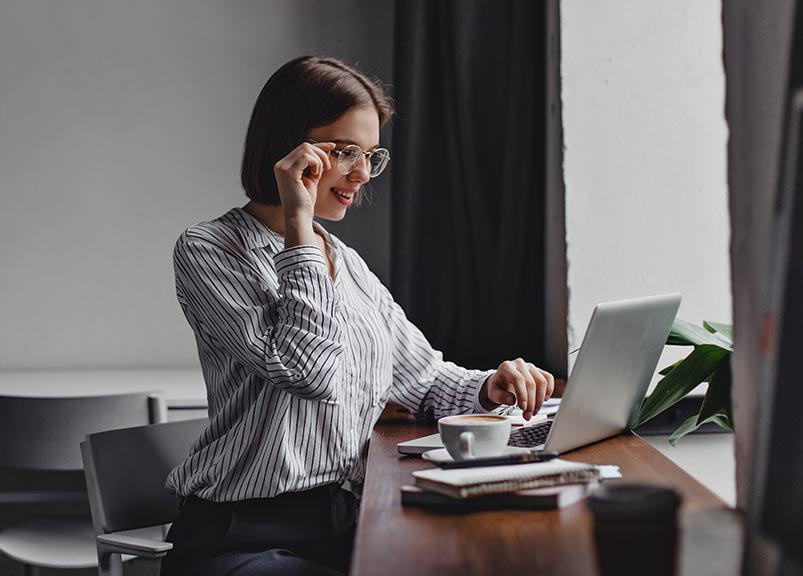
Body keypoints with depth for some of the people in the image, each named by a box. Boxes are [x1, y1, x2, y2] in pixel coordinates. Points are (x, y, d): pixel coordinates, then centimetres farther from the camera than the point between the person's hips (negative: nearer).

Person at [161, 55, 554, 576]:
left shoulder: (347, 264, 17)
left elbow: (423, 377, 24)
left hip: (342, 526, 7)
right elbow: (309, 370, -18)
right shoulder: (207, 251, -5)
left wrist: (490, 388, 2)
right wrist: (298, 226, -13)